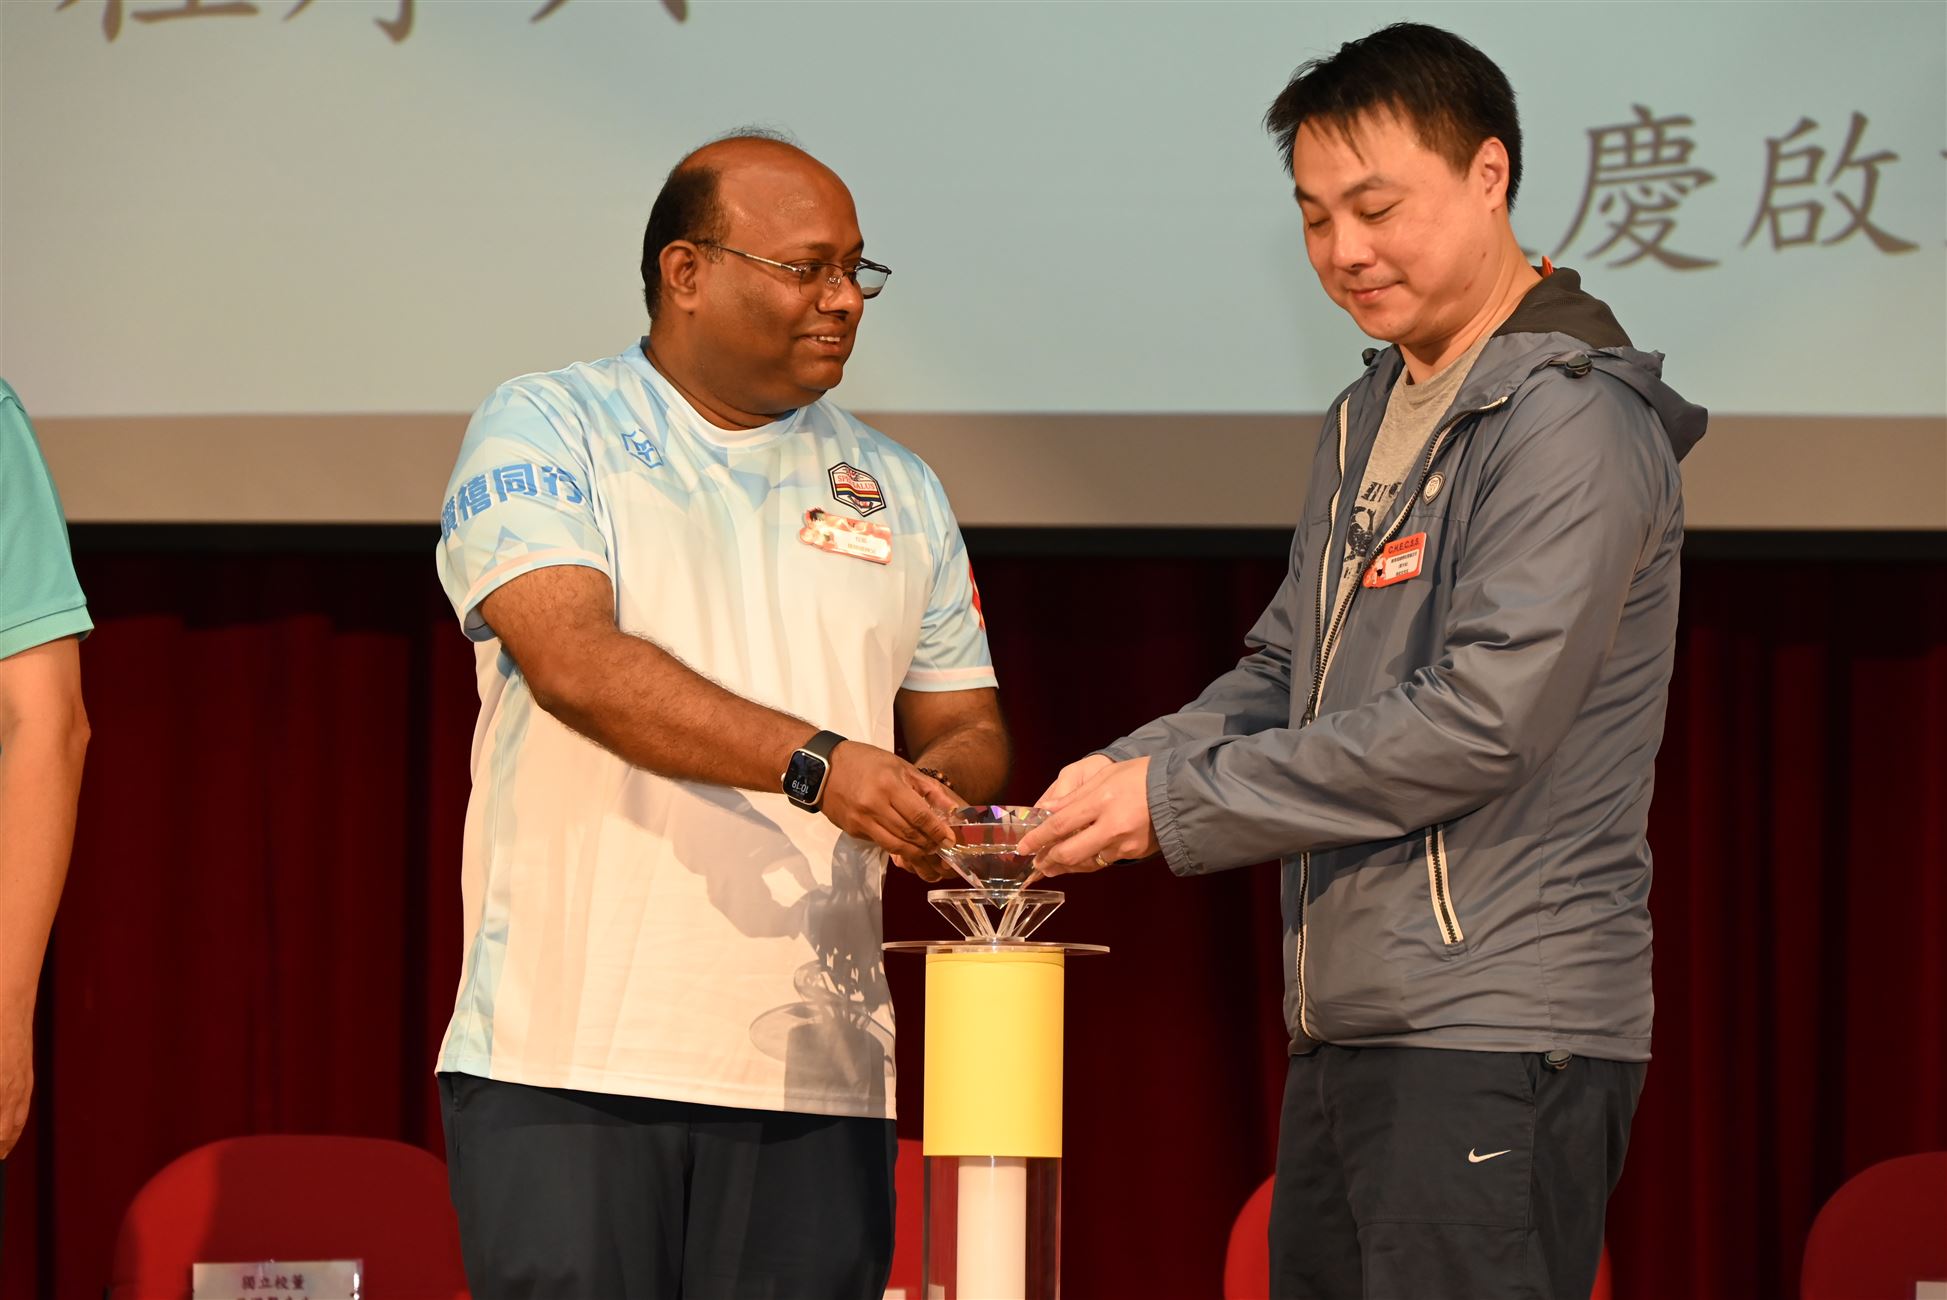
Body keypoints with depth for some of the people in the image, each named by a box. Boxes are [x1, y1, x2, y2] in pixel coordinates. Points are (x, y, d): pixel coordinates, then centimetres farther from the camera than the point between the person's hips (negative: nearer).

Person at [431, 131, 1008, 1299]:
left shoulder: (897, 491, 19)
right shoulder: (543, 434, 3)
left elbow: (968, 729, 19)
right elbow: (573, 660, -14)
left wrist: (935, 792, -6)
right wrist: (816, 763, -23)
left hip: (810, 1072, 4)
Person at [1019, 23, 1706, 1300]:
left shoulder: (1573, 423, -11)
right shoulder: (1366, 423, 19)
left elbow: (1478, 723, -18)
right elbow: (1283, 674, 20)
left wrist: (1178, 802, -15)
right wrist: (1125, 769, -1)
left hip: (1499, 1045, -9)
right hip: (1343, 1032, 9)